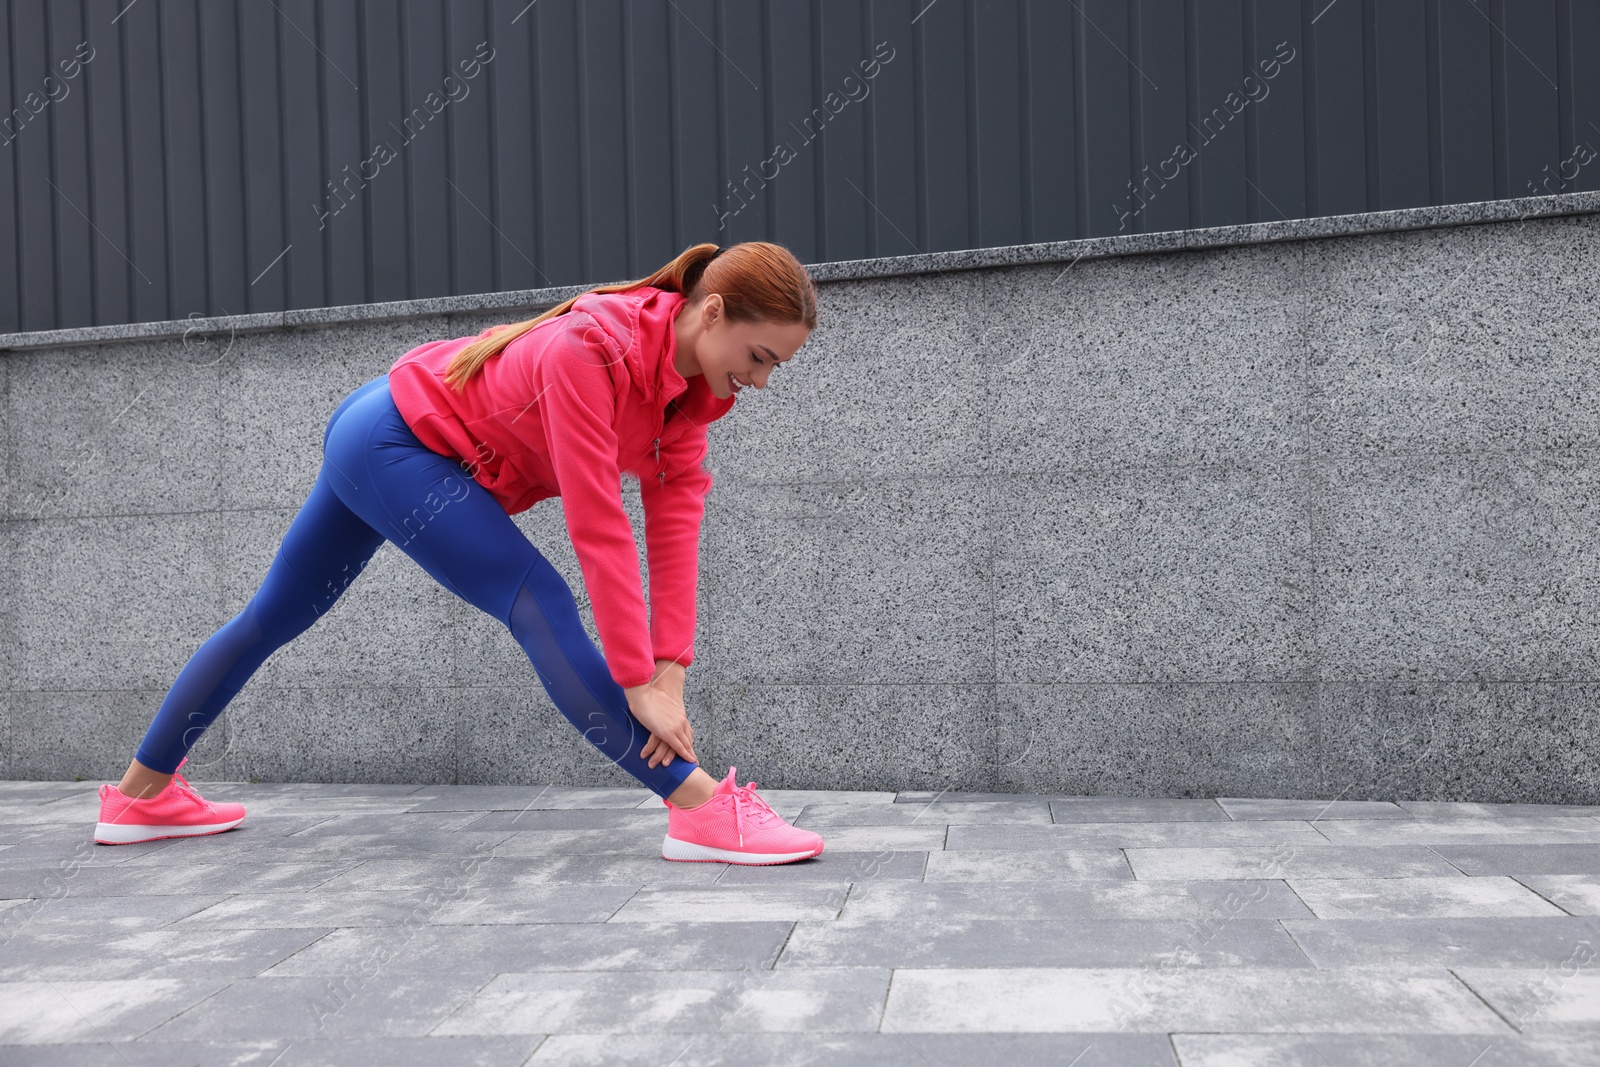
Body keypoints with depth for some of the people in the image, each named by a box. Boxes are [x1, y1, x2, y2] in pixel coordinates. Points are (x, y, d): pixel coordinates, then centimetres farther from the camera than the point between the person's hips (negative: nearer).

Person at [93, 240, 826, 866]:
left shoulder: (690, 384, -8)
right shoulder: (590, 352, -31)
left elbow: (676, 522, -13)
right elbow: (598, 529, -35)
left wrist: (671, 668, -19)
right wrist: (639, 681, -33)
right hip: (390, 443, -9)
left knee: (271, 619, 19)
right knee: (540, 608, -21)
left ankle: (139, 796, 36)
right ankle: (703, 810, -23)